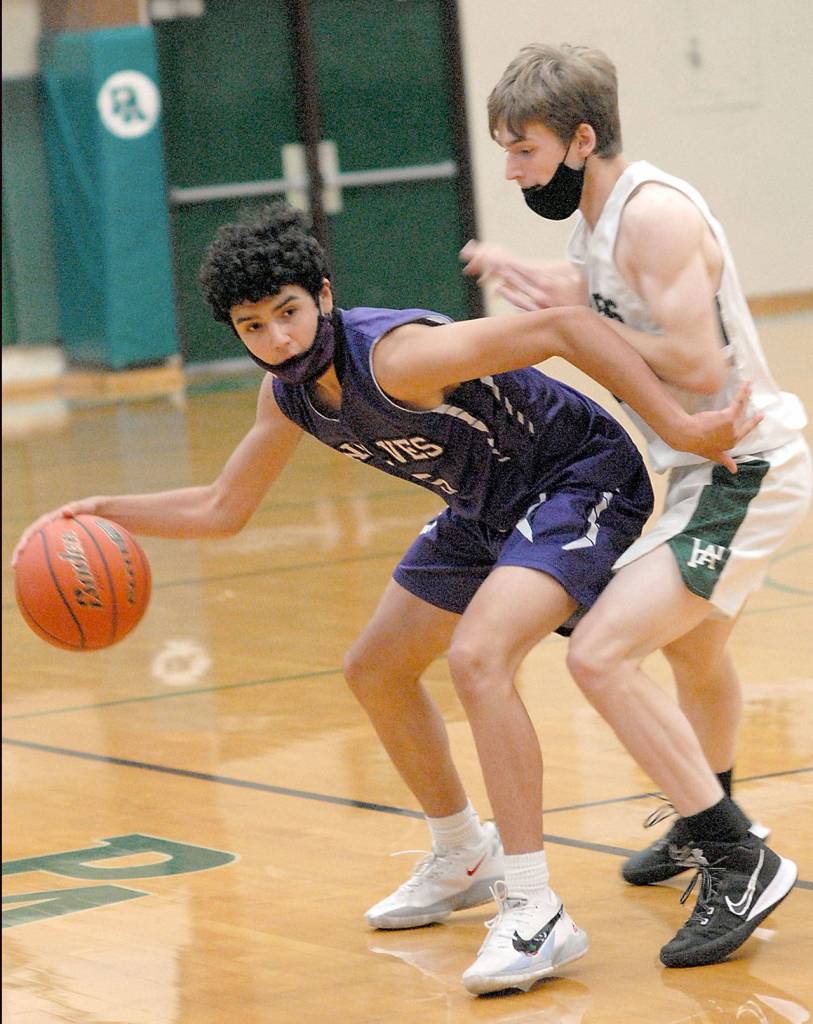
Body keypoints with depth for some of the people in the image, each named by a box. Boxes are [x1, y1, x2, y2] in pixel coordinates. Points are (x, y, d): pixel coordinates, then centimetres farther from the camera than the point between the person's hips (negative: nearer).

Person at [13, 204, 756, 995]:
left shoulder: (395, 357, -31)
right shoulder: (288, 393, -5)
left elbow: (563, 328, -32)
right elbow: (222, 509, 10)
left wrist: (680, 429, -33)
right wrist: (105, 511, -2)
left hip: (580, 481, -10)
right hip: (486, 507, 10)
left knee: (476, 657, -30)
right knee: (375, 672, 17)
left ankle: (536, 914, -25)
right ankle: (464, 861, 37)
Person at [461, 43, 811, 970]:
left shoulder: (656, 213, -22)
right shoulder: (590, 222, 8)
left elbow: (697, 363, -28)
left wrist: (577, 319, -19)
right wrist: (535, 290, 7)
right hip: (703, 469, 11)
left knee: (600, 654, -20)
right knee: (692, 646, 31)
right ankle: (702, 827, 56)